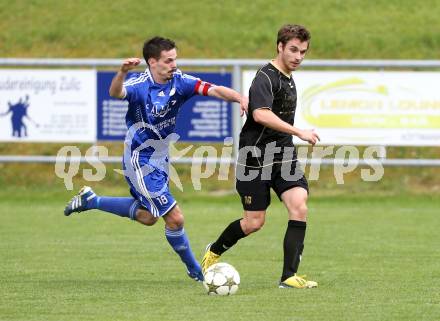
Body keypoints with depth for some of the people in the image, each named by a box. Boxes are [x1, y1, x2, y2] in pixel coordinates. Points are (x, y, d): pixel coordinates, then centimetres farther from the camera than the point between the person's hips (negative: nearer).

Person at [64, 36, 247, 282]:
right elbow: (116, 93, -44)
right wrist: (123, 73, -66)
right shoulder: (139, 85, -23)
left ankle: (90, 200, 37)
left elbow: (214, 90, -18)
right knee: (175, 218, -7)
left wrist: (240, 98, -37)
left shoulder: (179, 81, -8)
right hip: (140, 160, -8)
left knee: (148, 216, 24)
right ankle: (195, 270, 14)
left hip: (160, 158, 8)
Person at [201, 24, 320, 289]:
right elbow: (260, 114, -32)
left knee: (299, 207, -14)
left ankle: (289, 276, -13)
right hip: (256, 158, -7)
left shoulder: (288, 78, 14)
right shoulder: (266, 78, -15)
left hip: (283, 156, 7)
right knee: (254, 223, -1)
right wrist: (299, 133, -31)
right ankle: (214, 252, 29)